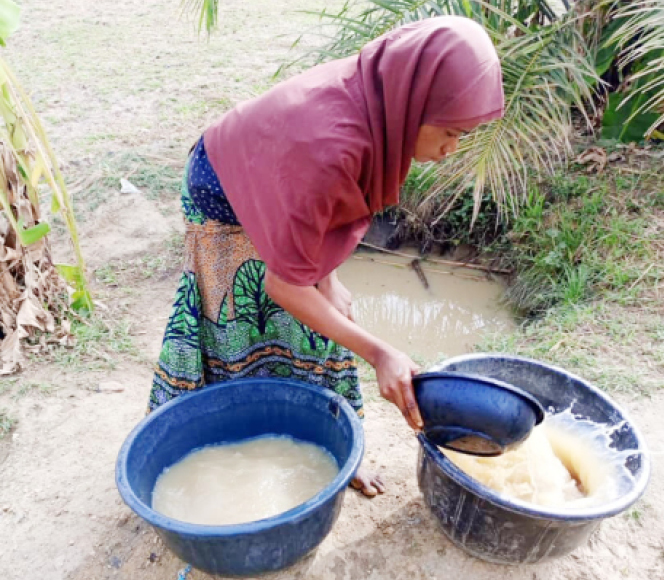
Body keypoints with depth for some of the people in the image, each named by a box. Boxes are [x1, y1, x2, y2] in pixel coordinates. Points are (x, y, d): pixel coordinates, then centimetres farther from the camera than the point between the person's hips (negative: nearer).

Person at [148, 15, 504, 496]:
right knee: (244, 336, 3)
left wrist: (326, 277, -9)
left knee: (323, 319, 9)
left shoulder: (376, 96, -20)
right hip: (228, 200, -7)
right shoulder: (329, 148, -42)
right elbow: (285, 284, -32)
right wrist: (378, 353, -32)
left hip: (279, 194, 7)